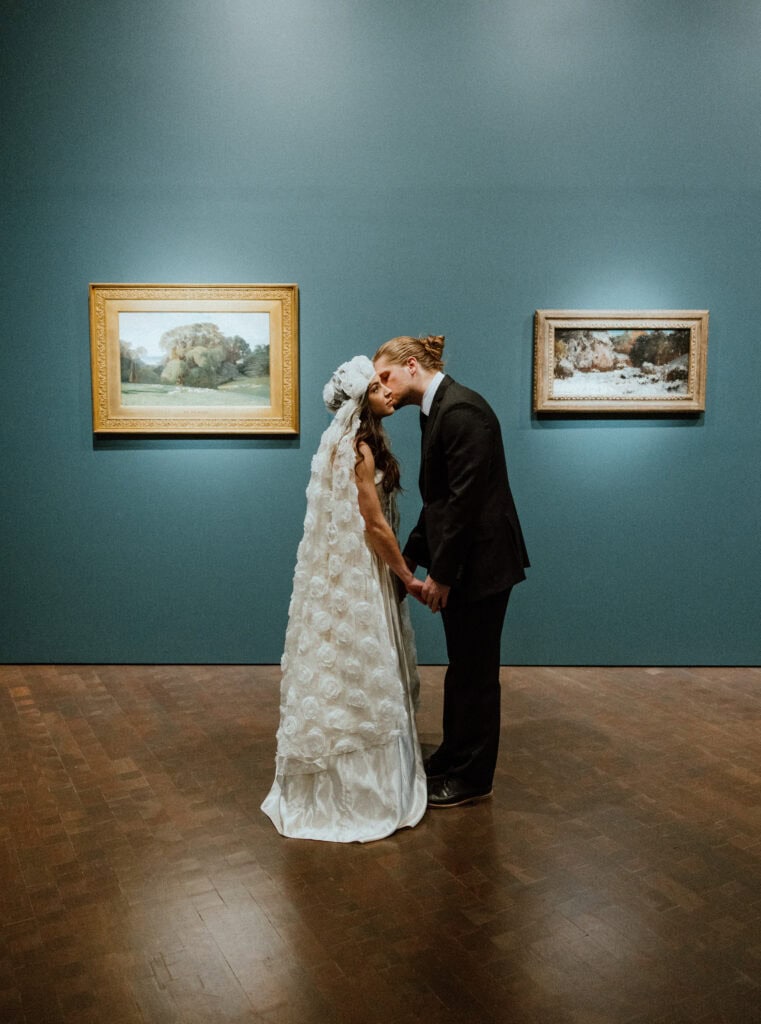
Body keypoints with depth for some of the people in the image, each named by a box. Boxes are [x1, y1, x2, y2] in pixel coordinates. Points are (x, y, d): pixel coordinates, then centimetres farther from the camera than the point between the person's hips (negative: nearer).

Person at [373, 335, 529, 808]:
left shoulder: (460, 409, -19)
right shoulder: (437, 410, 11)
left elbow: (467, 498, -23)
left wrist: (441, 573, -18)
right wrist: (410, 558, 10)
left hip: (481, 561, -9)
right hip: (459, 561, 9)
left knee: (475, 671, 5)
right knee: (462, 666, 20)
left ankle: (473, 778, 21)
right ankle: (453, 757, 36)